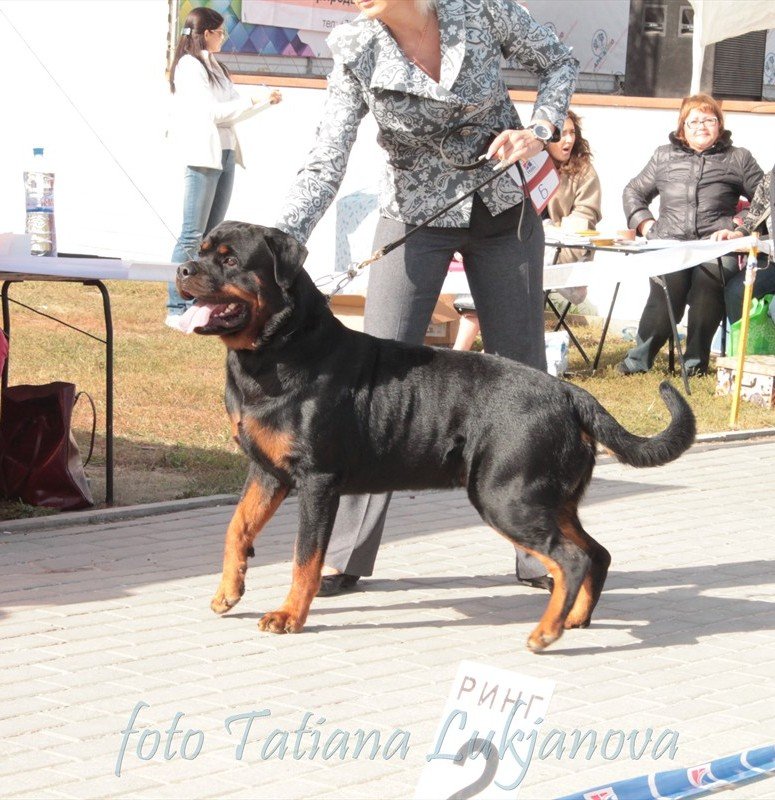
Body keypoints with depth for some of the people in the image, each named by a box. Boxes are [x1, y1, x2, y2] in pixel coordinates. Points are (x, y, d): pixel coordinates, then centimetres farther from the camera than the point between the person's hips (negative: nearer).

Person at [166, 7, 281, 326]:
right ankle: (176, 308, -9)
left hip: (224, 154, 9)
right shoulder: (189, 66, -8)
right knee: (193, 235, -10)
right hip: (202, 156, -9)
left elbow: (229, 109, 19)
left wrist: (263, 102, 11)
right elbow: (213, 111, -13)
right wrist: (254, 101, -8)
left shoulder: (212, 65, 18)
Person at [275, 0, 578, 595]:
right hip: (414, 217, -1)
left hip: (505, 211, 1)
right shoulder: (357, 52, -16)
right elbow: (326, 166, -19)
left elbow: (560, 63, 1)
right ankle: (344, 556, -3)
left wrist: (540, 130, -16)